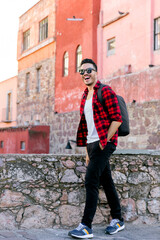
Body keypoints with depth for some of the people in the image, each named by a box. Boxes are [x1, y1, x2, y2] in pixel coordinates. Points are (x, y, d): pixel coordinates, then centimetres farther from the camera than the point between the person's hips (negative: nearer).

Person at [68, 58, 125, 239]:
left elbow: (117, 119, -12)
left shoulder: (105, 91, -7)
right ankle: (117, 220, 24)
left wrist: (104, 141, -14)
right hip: (91, 143, 8)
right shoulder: (85, 96, 18)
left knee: (91, 180, -14)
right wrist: (87, 152, 17)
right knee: (106, 181, 13)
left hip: (104, 143, -8)